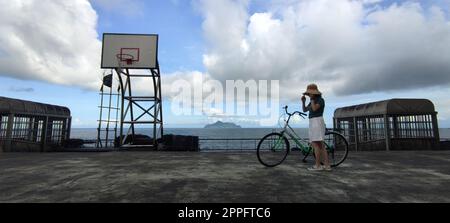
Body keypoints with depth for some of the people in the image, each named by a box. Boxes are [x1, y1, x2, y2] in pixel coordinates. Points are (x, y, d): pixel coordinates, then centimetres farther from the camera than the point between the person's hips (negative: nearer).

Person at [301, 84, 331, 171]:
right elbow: (305, 110, 17)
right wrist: (303, 101, 3)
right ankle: (327, 165, 8)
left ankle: (318, 165, -7)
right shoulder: (313, 101, 20)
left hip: (317, 122, -9)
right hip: (312, 123, 9)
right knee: (321, 145, 6)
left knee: (316, 144, -10)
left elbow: (314, 109, -20)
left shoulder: (320, 99, -5)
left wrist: (312, 99, -10)